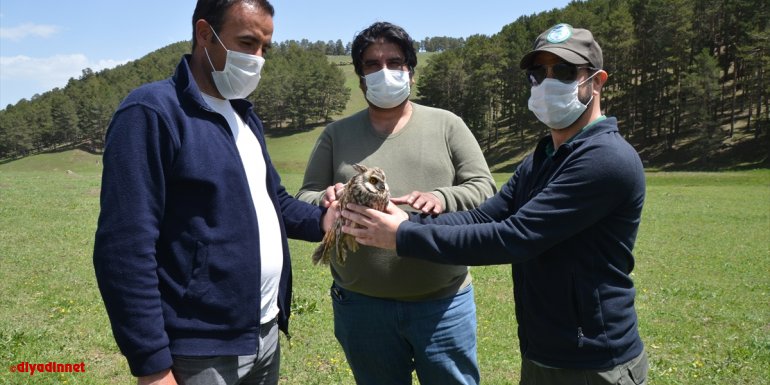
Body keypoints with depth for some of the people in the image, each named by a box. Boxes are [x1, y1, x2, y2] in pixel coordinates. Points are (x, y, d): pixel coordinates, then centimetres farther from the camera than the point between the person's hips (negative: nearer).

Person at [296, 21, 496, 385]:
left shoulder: (447, 125, 2)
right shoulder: (336, 135, 5)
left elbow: (484, 188, -2)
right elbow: (303, 202, 4)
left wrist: (442, 199, -24)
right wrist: (326, 200, -20)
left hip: (443, 302, 0)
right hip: (361, 305, 1)